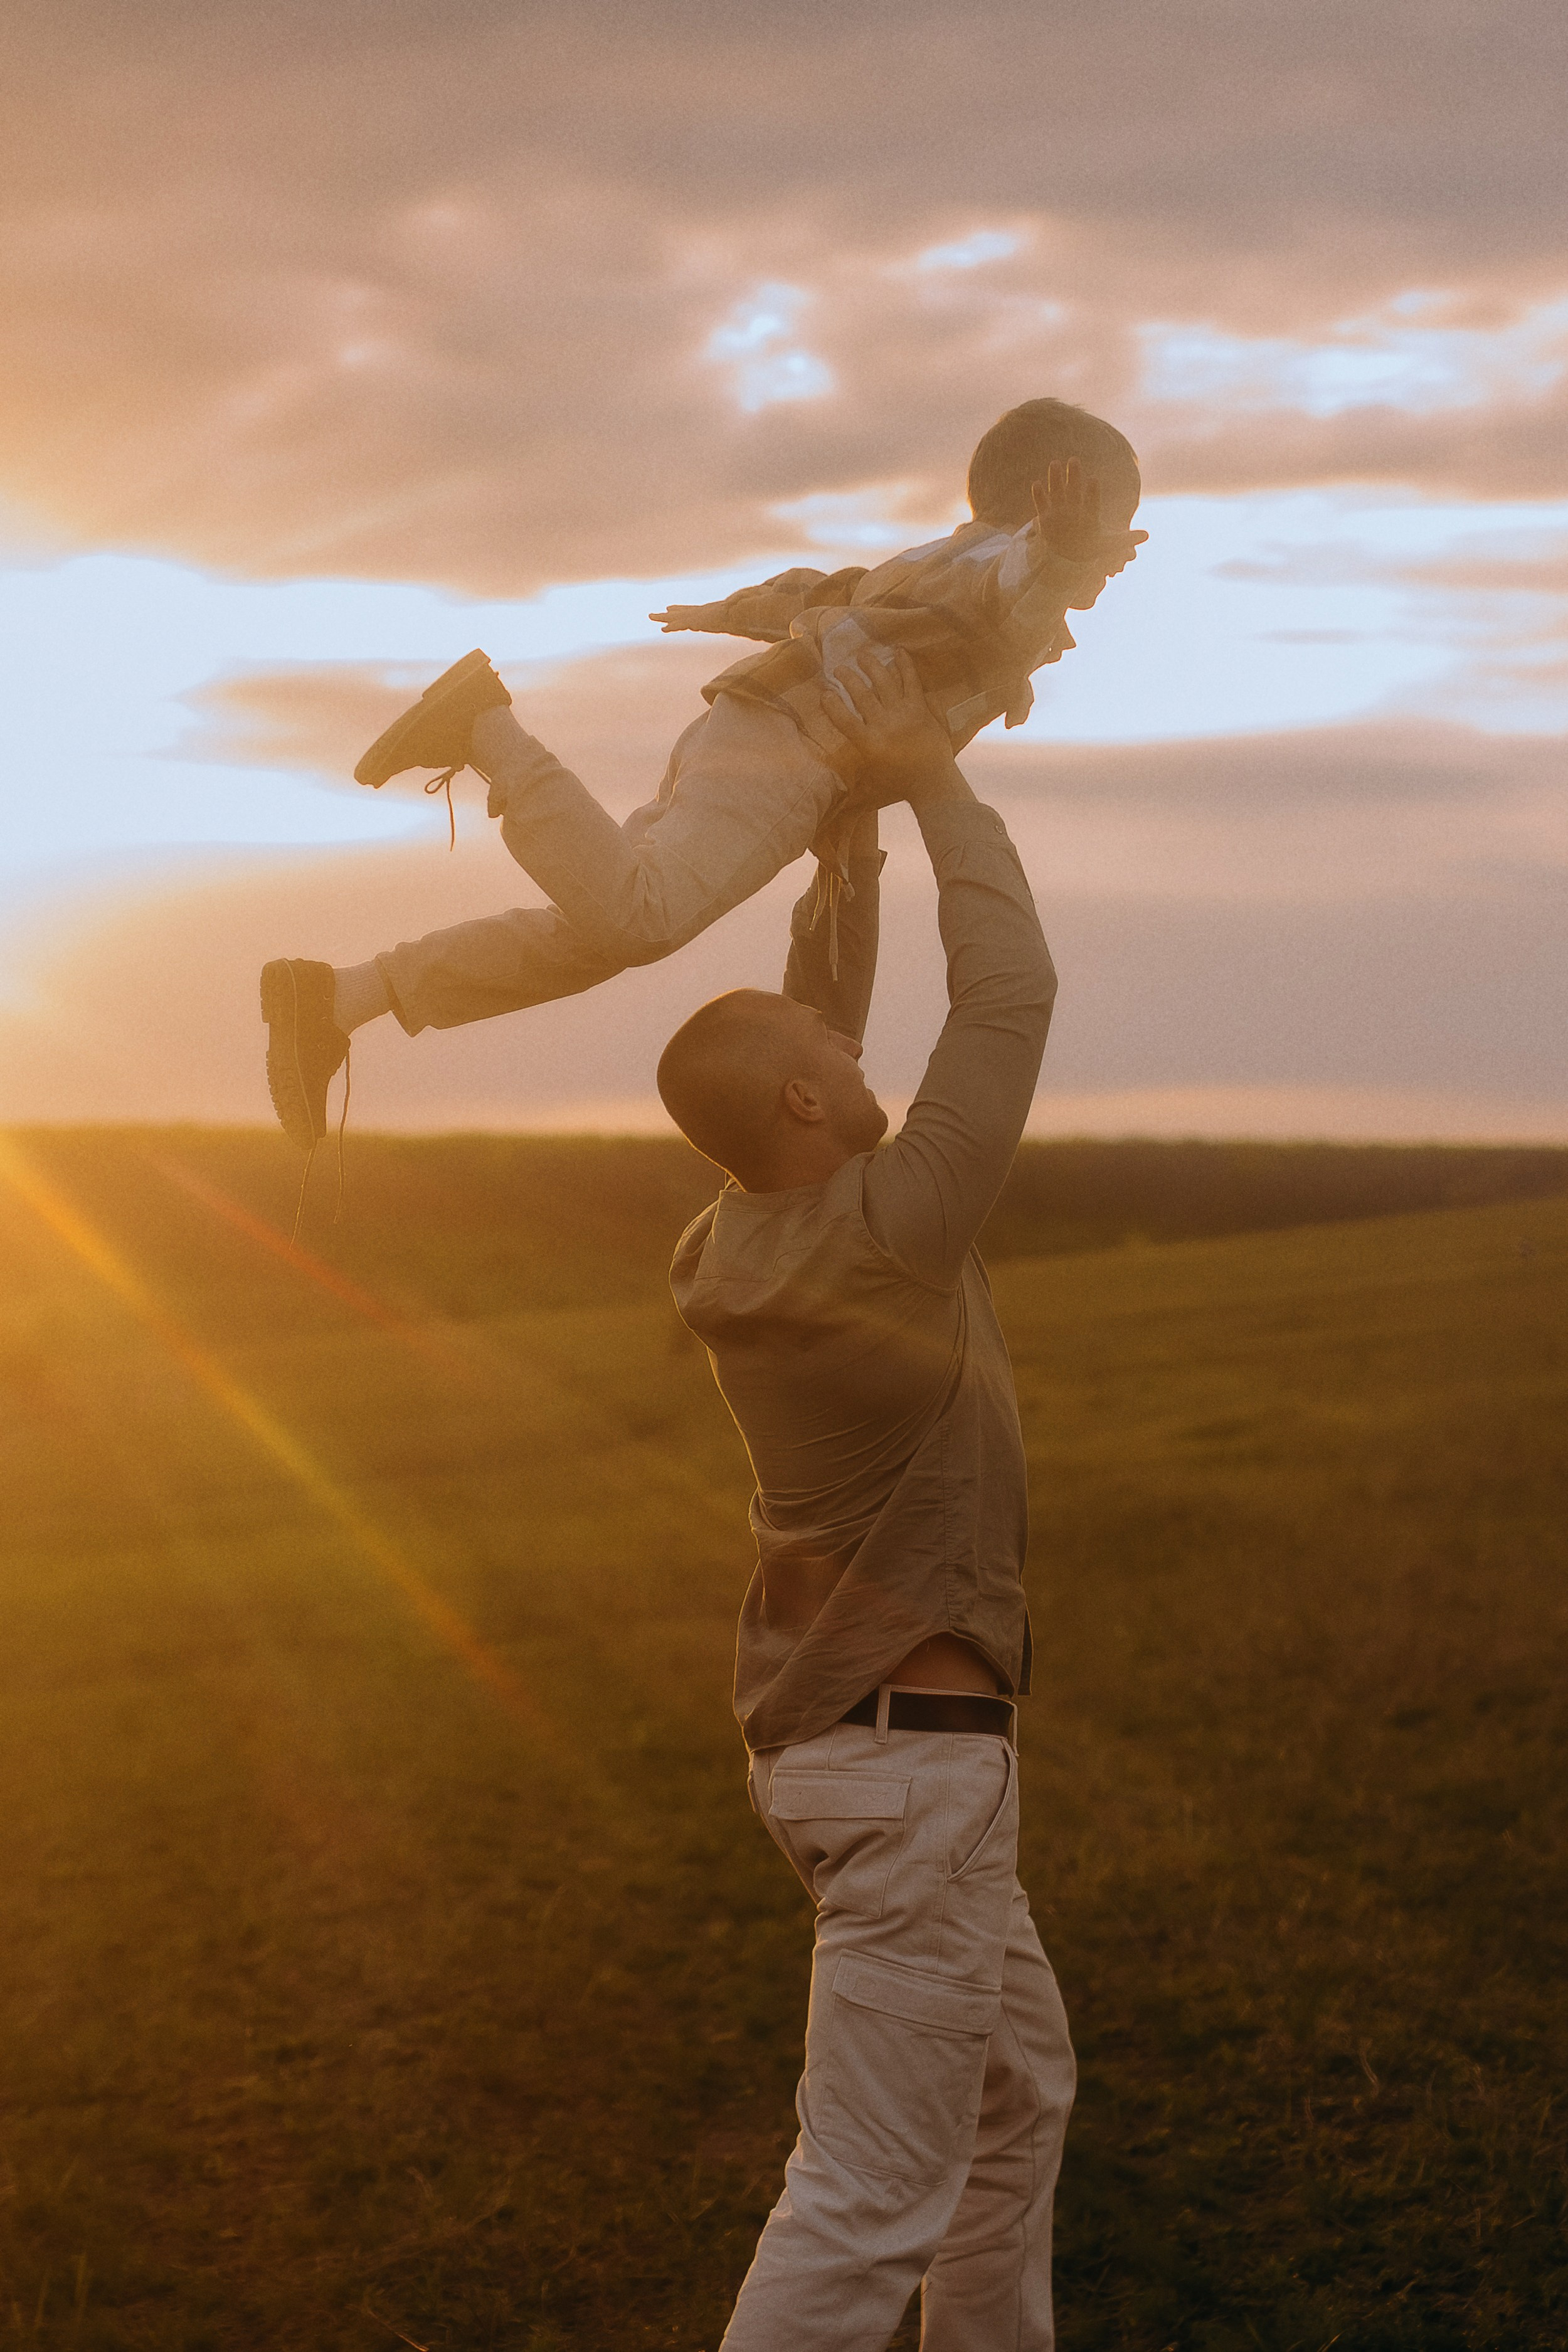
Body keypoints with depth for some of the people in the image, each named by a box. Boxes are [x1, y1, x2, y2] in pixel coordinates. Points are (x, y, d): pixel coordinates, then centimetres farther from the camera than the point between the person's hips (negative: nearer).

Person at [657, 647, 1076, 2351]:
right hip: (914, 1762, -10)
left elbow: (825, 1007, 15)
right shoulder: (884, 1238, -23)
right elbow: (1010, 996, -19)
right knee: (871, 2199, -6)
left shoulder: (737, 1239, 1)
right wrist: (931, 779, -10)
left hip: (844, 1739, 10)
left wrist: (858, 823, 11)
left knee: (1019, 2088, 25)